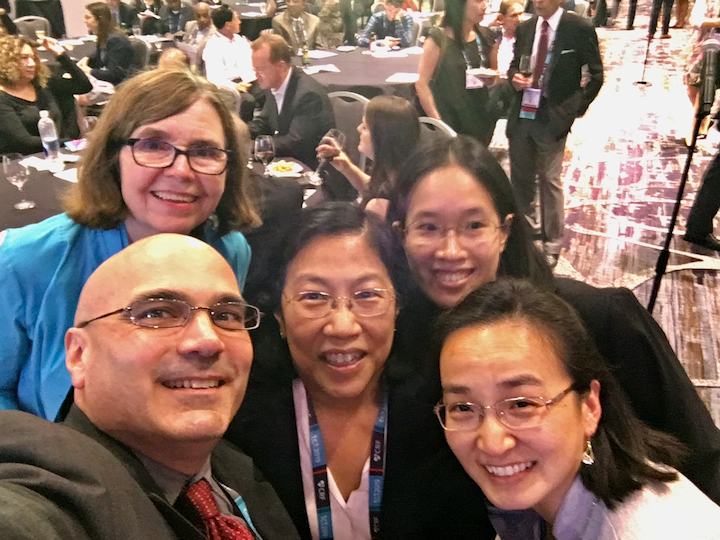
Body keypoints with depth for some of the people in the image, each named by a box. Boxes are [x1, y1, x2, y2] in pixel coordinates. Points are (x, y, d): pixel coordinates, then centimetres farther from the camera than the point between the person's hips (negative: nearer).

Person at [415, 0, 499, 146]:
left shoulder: (486, 36, 5)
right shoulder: (438, 38, -11)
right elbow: (421, 83, -13)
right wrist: (438, 123, -17)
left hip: (480, 121, 5)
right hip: (448, 122, -5)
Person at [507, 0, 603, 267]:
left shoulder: (580, 29, -6)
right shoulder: (524, 28, 8)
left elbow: (596, 75, -1)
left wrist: (574, 110, -7)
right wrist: (515, 77, -5)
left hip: (552, 118, -5)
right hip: (521, 114, 5)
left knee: (549, 180, -3)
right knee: (520, 177, 14)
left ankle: (551, 247, 9)